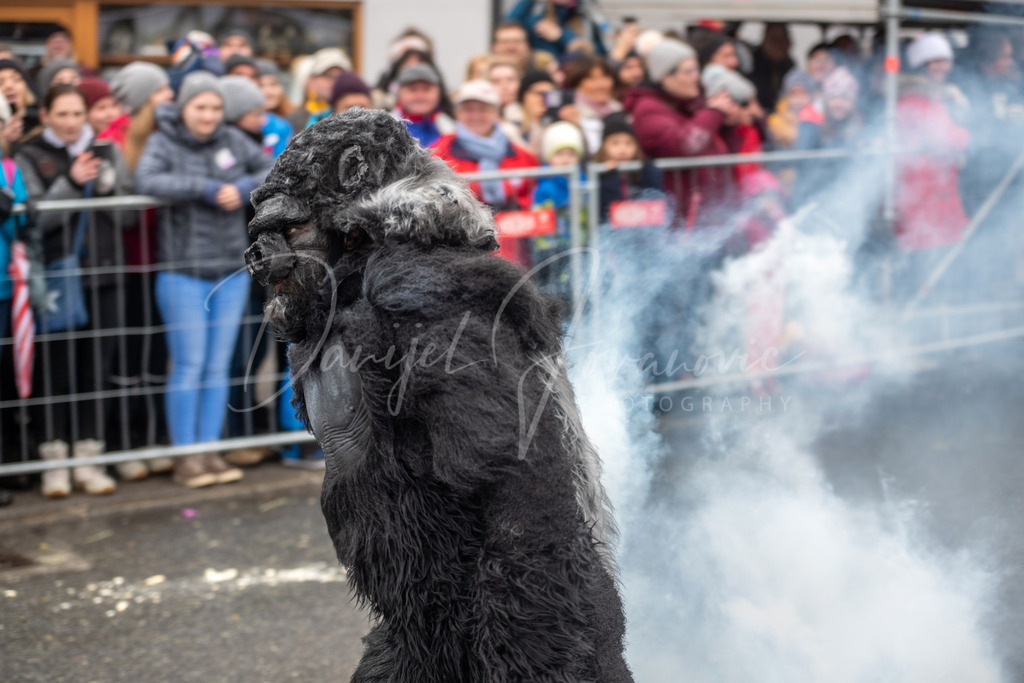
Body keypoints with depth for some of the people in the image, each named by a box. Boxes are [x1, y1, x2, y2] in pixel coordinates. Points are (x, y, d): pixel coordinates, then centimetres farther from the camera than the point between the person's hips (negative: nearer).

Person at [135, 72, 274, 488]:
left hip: (232, 270, 4)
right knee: (189, 366, -4)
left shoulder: (233, 140, 8)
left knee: (218, 366, 8)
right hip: (183, 273, -4)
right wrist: (204, 188, -24)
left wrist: (246, 187, -11)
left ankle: (210, 450, 14)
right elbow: (146, 180, -23)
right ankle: (186, 457, 3)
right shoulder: (163, 143, -4)